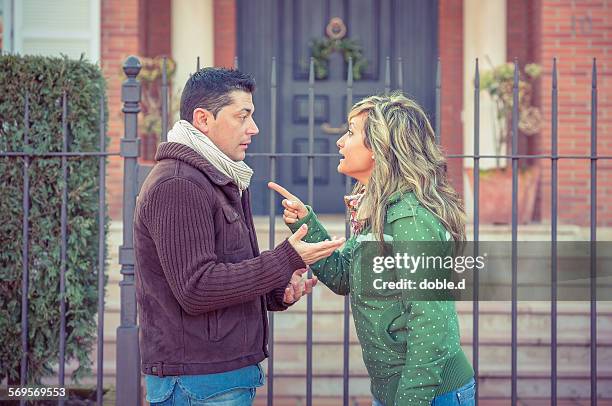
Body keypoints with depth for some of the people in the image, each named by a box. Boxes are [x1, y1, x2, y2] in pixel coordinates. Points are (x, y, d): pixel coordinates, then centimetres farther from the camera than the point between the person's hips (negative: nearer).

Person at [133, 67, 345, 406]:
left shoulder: (216, 181, 18)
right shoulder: (177, 186, -15)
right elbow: (195, 289, -22)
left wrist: (277, 292, 4)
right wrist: (286, 260, -19)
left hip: (227, 371, 10)